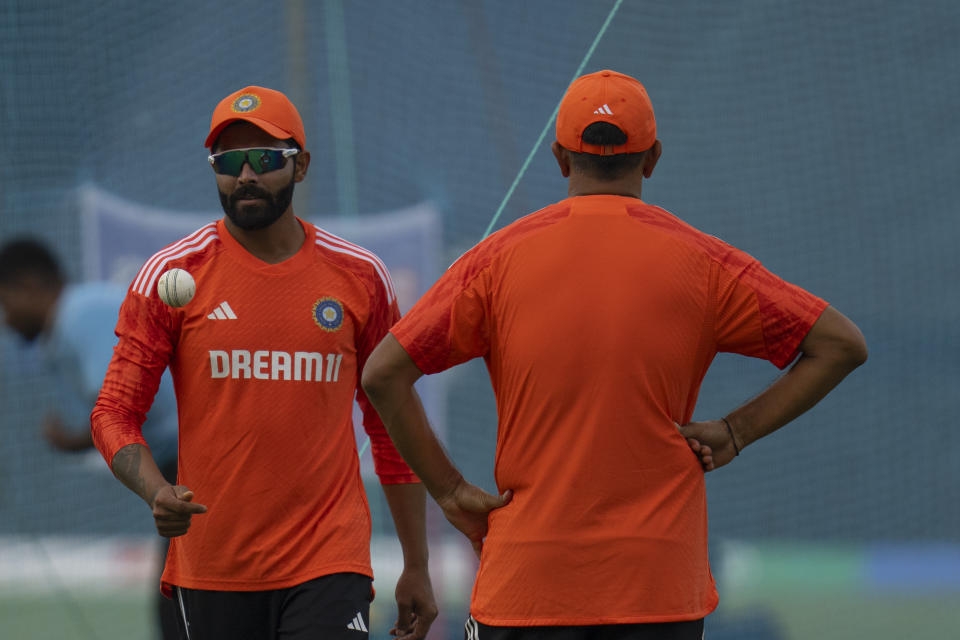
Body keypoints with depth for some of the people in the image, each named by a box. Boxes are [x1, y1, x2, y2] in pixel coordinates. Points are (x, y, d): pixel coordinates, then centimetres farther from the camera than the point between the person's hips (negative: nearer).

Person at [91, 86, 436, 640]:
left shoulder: (360, 277, 6)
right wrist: (156, 491, -21)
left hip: (329, 569, 0)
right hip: (211, 570, 0)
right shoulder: (172, 276, 1)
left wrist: (416, 568, 11)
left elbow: (392, 427, 12)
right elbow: (115, 413, 0)